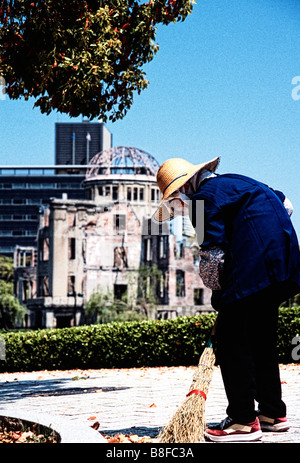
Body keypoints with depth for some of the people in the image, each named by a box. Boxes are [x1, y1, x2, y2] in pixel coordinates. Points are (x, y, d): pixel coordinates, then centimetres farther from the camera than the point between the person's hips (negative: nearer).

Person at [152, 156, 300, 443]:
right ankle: (273, 413, 23)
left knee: (231, 343, -5)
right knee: (261, 340, 17)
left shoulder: (205, 196, -6)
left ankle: (243, 421, -6)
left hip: (252, 268, -10)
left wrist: (218, 294, 4)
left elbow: (212, 257, -11)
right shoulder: (232, 182, 21)